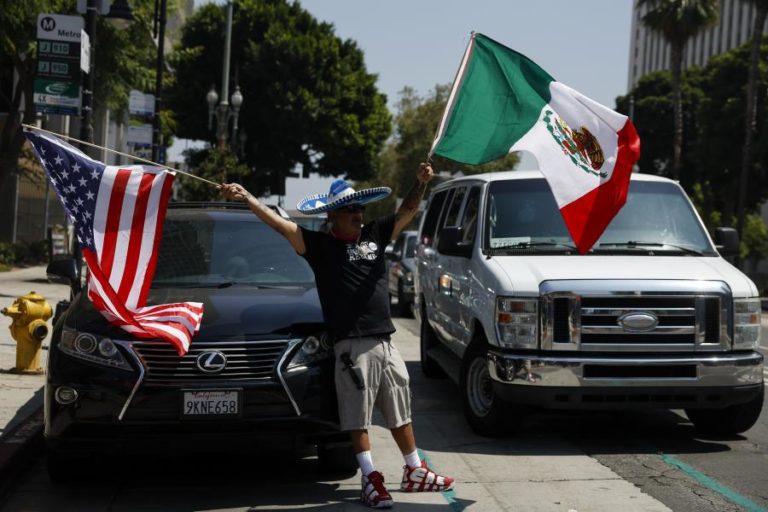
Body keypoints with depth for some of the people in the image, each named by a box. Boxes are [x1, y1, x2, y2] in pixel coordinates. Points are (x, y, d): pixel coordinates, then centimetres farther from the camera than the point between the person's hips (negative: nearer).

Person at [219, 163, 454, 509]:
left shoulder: (374, 235, 11)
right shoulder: (319, 244, -2)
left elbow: (407, 212, 13)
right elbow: (280, 224, -11)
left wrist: (421, 183, -4)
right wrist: (246, 199, -21)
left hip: (385, 341, 6)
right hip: (353, 346, -5)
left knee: (400, 410, 16)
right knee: (358, 416, -1)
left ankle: (414, 472, 28)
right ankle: (370, 479, 5)